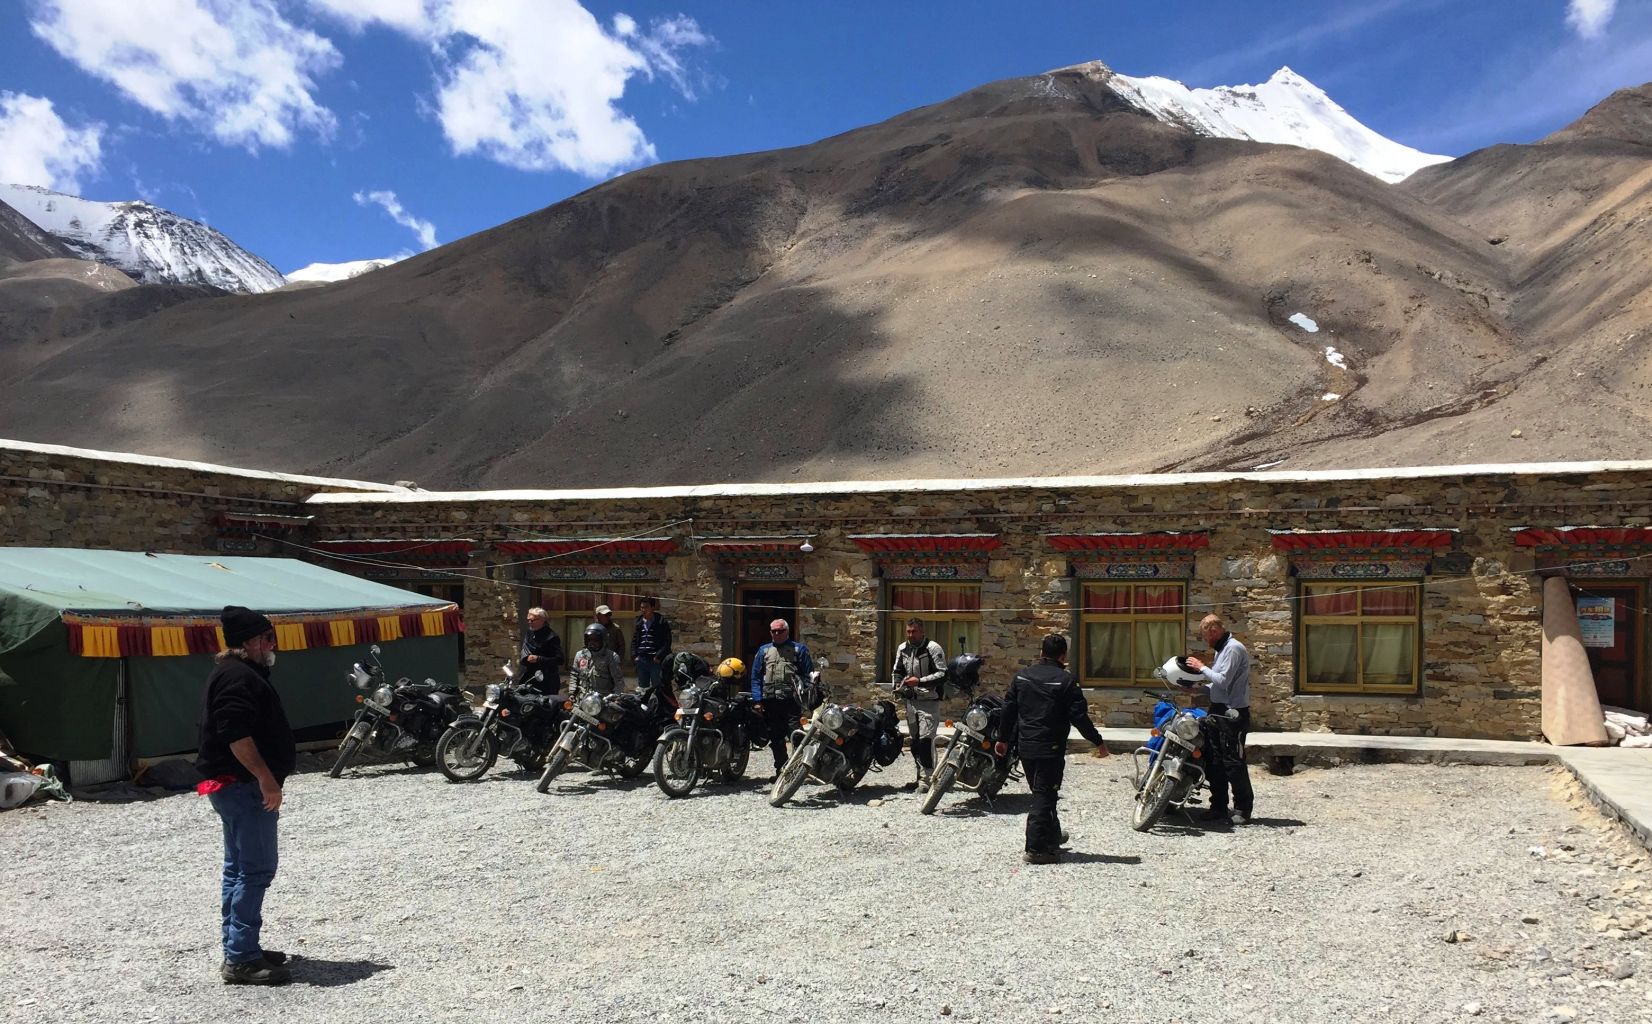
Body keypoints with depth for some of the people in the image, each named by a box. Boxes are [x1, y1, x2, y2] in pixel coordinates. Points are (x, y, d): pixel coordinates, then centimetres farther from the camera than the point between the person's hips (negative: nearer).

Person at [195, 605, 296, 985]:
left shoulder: (235, 673, 19)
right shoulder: (239, 677, -16)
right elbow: (237, 736, -26)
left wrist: (266, 780, 25)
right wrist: (267, 779, -24)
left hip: (236, 786, 12)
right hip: (244, 786, -12)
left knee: (239, 868, 16)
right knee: (256, 869, -10)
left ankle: (238, 949, 24)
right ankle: (241, 959, -8)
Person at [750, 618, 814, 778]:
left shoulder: (799, 649, 7)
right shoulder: (763, 651, 16)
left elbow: (809, 675, 2)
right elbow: (756, 677, 12)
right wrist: (757, 700, 1)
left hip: (792, 701, -4)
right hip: (770, 702, 4)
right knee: (775, 739, 10)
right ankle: (781, 769, 19)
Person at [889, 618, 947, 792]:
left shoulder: (933, 648, -10)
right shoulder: (902, 649, 11)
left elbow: (943, 673, -14)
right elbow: (896, 671, 23)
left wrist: (920, 681, -20)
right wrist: (896, 686, 4)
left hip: (928, 700, -7)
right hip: (910, 700, 7)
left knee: (925, 739, -15)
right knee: (914, 740, 11)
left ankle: (926, 779, -14)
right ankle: (922, 774, 23)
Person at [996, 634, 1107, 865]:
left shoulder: (1022, 675, 6)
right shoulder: (1065, 680, -12)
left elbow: (1008, 709, 10)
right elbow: (1079, 716, -12)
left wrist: (1003, 739, 20)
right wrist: (1098, 741, -1)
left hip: (1025, 746, 6)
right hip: (1050, 748, -6)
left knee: (1040, 792, 20)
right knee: (1044, 796, -3)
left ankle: (1052, 835, 35)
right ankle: (1036, 849, -5)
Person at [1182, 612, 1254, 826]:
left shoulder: (1233, 649, -13)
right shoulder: (1222, 649, 18)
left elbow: (1223, 681, -20)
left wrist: (1202, 667, -11)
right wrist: (1198, 685, 12)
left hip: (1233, 714, -10)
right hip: (1219, 712, 10)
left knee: (1233, 763, -5)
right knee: (1214, 762, 10)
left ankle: (1243, 808, 4)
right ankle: (1219, 806, 17)